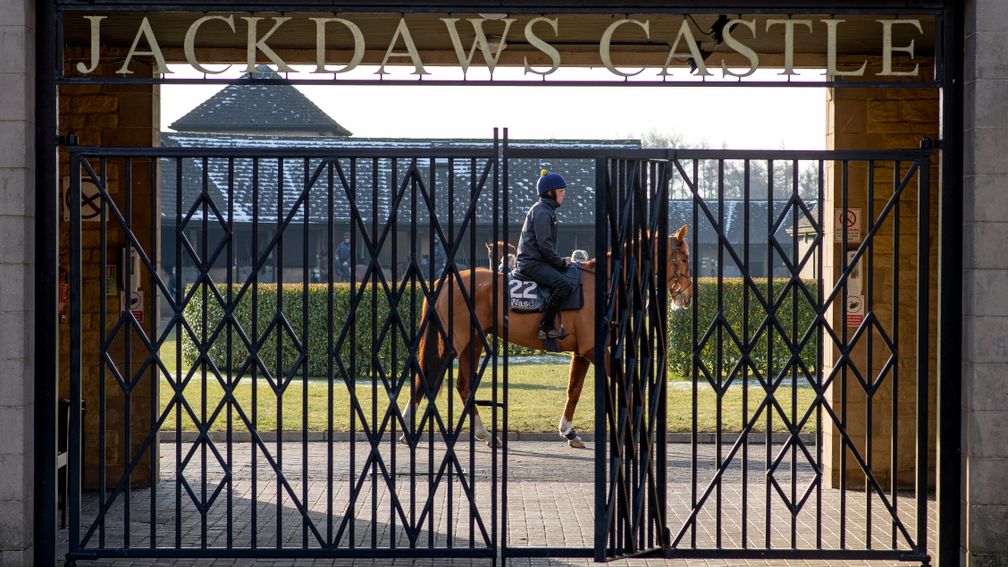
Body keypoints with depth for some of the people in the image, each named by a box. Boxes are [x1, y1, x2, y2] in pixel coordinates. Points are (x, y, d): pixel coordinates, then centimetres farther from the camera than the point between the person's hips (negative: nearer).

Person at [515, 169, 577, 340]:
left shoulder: (548, 210, 20)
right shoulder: (542, 212, -13)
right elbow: (544, 244, -20)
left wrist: (560, 261, 15)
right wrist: (561, 262, -10)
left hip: (540, 260, 11)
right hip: (532, 263, -11)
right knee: (564, 284, -28)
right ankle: (546, 327, -22)